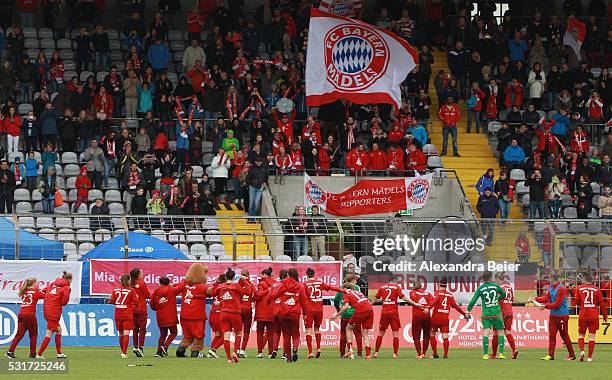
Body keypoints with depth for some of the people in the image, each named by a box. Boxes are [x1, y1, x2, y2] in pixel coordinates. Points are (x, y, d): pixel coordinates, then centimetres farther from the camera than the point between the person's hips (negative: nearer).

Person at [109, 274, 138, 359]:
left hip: (118, 315, 4)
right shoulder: (131, 290, -7)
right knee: (126, 333, -7)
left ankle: (123, 352, 26)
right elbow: (136, 302, -9)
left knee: (121, 334, 15)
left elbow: (112, 301, 0)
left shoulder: (115, 290, 1)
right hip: (128, 315, -4)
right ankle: (124, 353, -18)